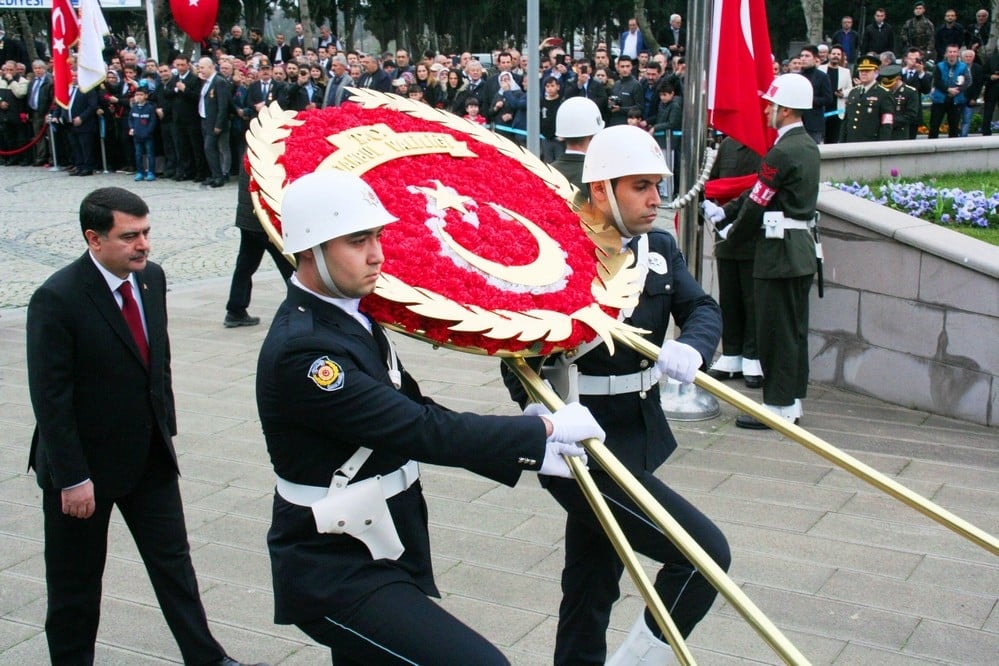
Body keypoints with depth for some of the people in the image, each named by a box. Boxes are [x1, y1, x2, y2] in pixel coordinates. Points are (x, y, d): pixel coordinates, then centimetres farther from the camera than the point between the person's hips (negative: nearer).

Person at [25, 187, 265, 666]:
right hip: (86, 465, -6)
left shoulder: (151, 277, -1)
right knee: (76, 580, 12)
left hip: (150, 457, 6)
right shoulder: (56, 300, -21)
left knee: (173, 560, 14)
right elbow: (49, 398, -20)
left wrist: (165, 426, 11)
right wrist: (72, 479, -19)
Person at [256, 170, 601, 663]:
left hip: (377, 554, 9)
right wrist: (545, 430, -17)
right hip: (336, 578, -9)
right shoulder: (301, 350, -24)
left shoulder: (350, 318, 6)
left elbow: (415, 416, 7)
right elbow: (423, 432, -26)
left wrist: (528, 450, -2)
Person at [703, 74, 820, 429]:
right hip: (802, 250, 10)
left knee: (776, 330, -2)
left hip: (780, 252, -10)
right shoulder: (808, 146, 12)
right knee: (795, 329, 14)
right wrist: (724, 213, 9)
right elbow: (759, 194, 13)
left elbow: (758, 203, -14)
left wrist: (732, 235, 2)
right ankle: (792, 401, 22)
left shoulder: (781, 152, -18)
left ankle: (777, 407, 4)